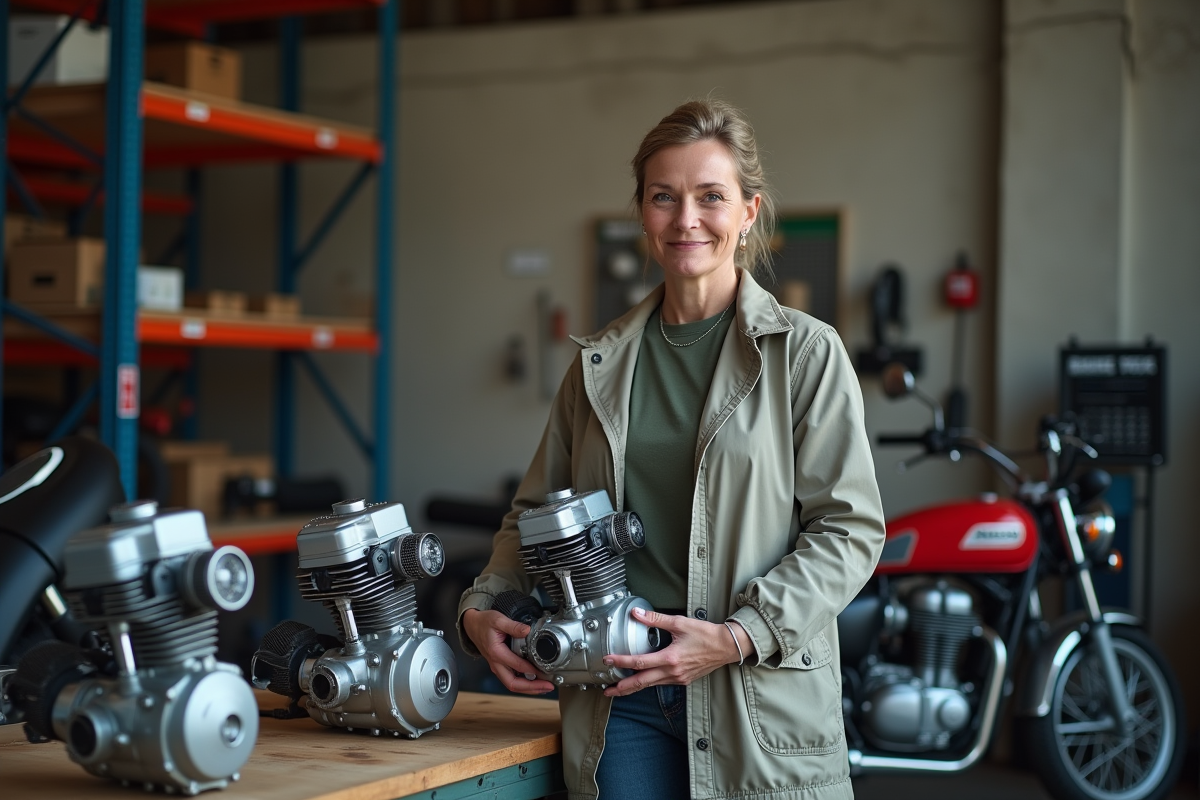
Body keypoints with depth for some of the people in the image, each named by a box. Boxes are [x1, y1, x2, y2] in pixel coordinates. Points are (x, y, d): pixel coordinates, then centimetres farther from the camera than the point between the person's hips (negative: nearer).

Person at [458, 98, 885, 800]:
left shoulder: (805, 353, -2)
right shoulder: (602, 363, 11)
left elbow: (851, 528, -6)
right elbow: (537, 512, 17)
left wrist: (737, 637, -16)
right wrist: (482, 606, 0)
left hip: (759, 700, -3)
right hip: (621, 700, 3)